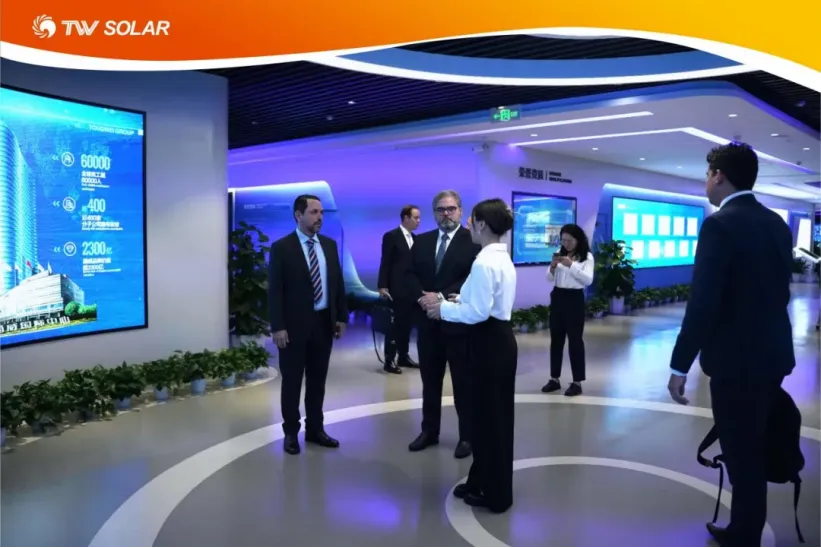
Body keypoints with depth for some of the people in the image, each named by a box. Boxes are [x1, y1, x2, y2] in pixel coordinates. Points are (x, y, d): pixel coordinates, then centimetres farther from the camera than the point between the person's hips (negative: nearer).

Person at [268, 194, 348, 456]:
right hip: (295, 325, -4)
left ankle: (315, 429, 26)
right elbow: (275, 291, -10)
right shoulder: (281, 247, -7)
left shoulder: (330, 245, 8)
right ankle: (291, 432, 21)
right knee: (292, 381, 8)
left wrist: (341, 316, 7)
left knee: (318, 380, 13)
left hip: (324, 322, 4)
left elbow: (338, 283, 11)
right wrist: (278, 327, -15)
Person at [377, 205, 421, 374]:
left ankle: (403, 357, 21)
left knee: (406, 324, 12)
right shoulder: (391, 236, -7)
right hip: (397, 289, -6)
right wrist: (382, 286, -15)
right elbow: (385, 263, -10)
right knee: (395, 324, -3)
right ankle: (389, 360, 3)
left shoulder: (414, 238, 12)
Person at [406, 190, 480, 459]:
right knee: (430, 381, 15)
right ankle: (429, 431, 28)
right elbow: (409, 275, 4)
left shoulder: (474, 241, -6)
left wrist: (441, 296, -21)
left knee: (463, 382, 7)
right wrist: (422, 297, -14)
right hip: (427, 321, 5)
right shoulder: (422, 241, 10)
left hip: (459, 322, -5)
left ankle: (467, 436, 20)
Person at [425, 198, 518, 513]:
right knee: (491, 413, 19)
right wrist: (460, 300, 12)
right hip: (499, 339, 10)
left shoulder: (484, 262, -20)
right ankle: (482, 481, 34)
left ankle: (496, 494, 19)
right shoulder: (503, 259, 12)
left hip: (490, 342, -10)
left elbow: (479, 312, -24)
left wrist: (445, 309, -11)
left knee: (490, 415, 3)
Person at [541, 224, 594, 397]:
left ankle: (577, 382, 7)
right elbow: (549, 279, 6)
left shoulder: (587, 257, -4)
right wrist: (552, 266, -14)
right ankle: (554, 379, 20)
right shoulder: (559, 253, 8)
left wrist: (571, 265, -24)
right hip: (557, 298, 5)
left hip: (574, 299, -5)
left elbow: (588, 280, -16)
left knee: (575, 340, -1)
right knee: (556, 339, 10)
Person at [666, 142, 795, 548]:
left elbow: (703, 303, -22)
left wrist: (680, 365, -16)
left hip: (736, 360, -9)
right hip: (772, 354, 9)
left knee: (742, 457, 4)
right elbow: (779, 292, 14)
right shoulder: (777, 224, 8)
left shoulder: (720, 225, -18)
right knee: (752, 452, 20)